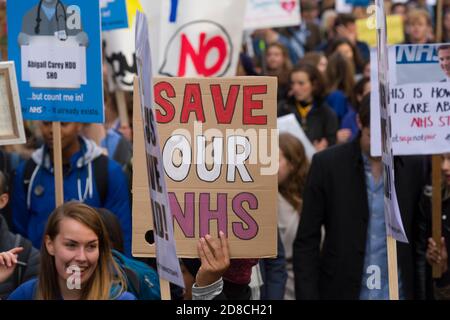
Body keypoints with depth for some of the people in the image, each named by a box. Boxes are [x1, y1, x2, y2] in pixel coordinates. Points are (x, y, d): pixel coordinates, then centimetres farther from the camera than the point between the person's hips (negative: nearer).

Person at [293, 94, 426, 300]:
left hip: (397, 291, 1)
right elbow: (306, 242, -1)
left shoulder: (413, 166, 1)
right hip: (343, 292, -1)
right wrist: (307, 296, -7)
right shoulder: (327, 164, -3)